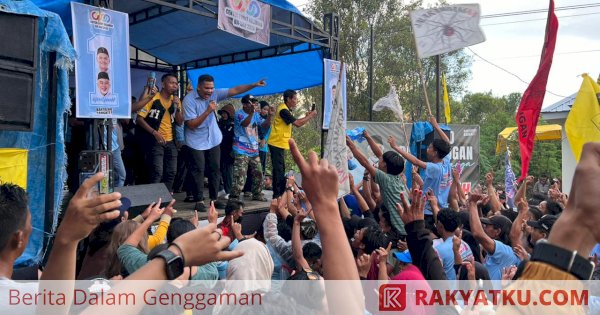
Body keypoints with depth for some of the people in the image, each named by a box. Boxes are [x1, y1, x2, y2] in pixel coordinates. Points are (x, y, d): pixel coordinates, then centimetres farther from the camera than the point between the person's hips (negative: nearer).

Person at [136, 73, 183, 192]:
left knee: (171, 172, 10)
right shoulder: (152, 98, -11)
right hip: (155, 141, -6)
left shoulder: (176, 100, 9)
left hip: (170, 141, 7)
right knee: (157, 173, -12)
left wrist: (177, 107, -9)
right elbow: (139, 118, -11)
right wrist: (154, 132, -20)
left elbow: (180, 122, 7)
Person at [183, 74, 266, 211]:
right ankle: (199, 201, 5)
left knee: (215, 169, 7)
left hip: (213, 139, 5)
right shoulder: (189, 100, -18)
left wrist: (254, 85, -13)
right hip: (196, 142, -5)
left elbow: (235, 90, -6)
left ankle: (214, 199, 17)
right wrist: (208, 111, -28)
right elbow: (191, 125, -22)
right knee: (198, 170, -3)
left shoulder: (214, 94, -5)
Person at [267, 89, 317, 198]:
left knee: (280, 169, 13)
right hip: (277, 144, -10)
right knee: (279, 169, -8)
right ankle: (277, 194, -5)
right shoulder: (283, 110, -17)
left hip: (280, 144, 10)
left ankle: (281, 193, 20)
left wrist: (306, 116, 8)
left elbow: (295, 122, 18)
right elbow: (297, 123, -21)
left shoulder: (286, 110, 15)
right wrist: (311, 116, -11)